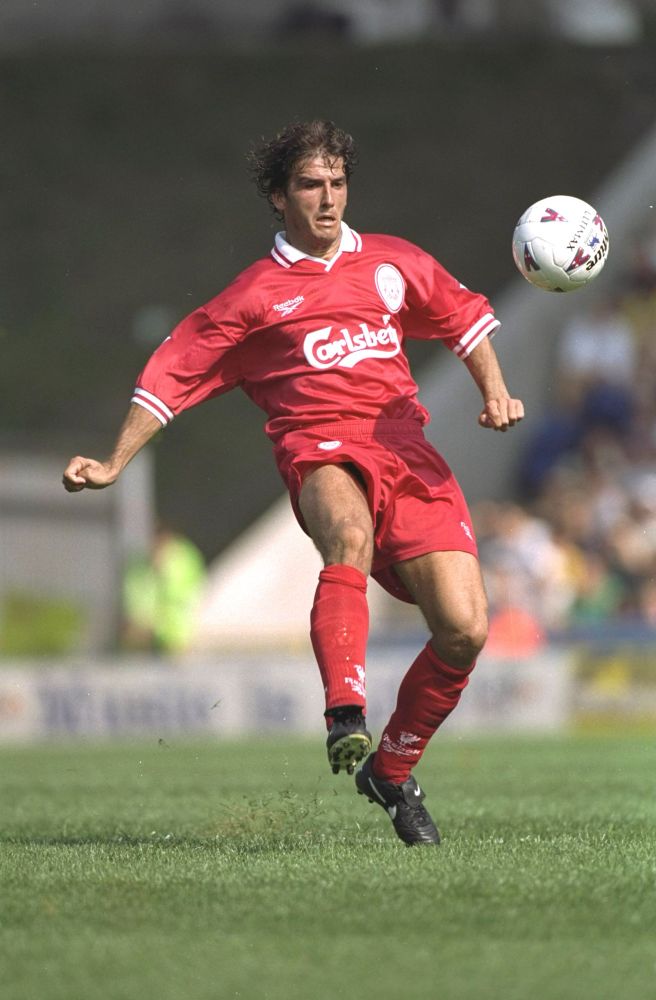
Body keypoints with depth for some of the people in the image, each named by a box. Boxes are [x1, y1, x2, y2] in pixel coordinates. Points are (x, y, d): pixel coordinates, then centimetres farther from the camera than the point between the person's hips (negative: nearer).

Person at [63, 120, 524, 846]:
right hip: (321, 451, -4)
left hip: (407, 452, 4)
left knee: (464, 629, -9)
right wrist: (113, 465, 7)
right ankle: (345, 717, -55)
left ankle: (391, 769, 14)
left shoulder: (393, 264, 19)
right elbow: (174, 372, 12)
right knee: (349, 532, -42)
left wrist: (494, 393, 15)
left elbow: (464, 317, 32)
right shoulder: (256, 294, 11)